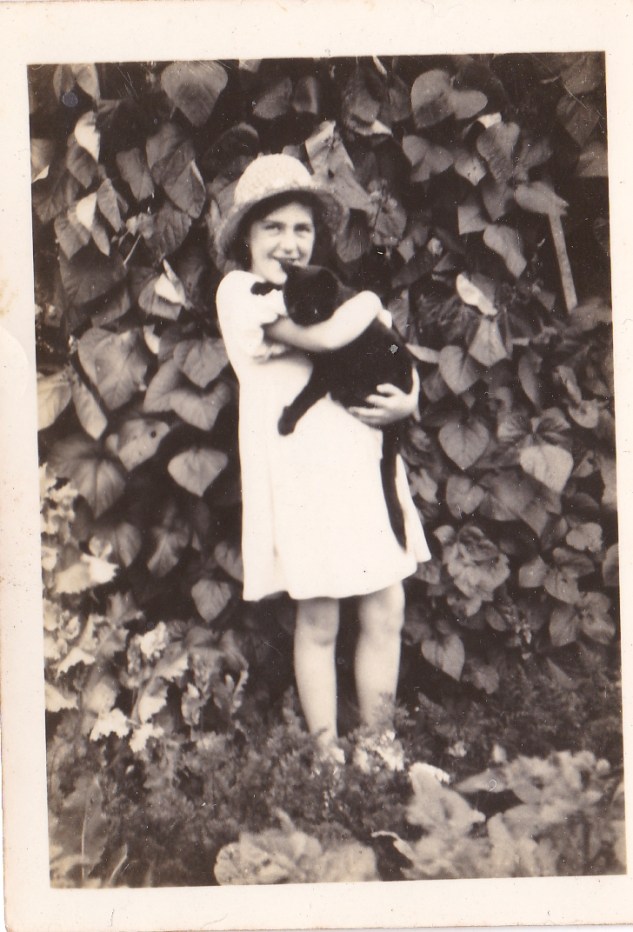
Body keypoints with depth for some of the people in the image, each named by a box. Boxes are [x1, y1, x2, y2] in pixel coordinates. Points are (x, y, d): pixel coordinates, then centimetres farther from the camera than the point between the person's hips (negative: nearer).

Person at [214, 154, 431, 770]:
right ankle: (328, 757, 17)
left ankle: (378, 745, 22)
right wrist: (369, 299, 1)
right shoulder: (241, 291, -3)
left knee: (386, 611, 6)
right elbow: (329, 337, -18)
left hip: (366, 468, 6)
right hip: (303, 472, -6)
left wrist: (407, 402, -6)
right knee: (318, 624, 2)